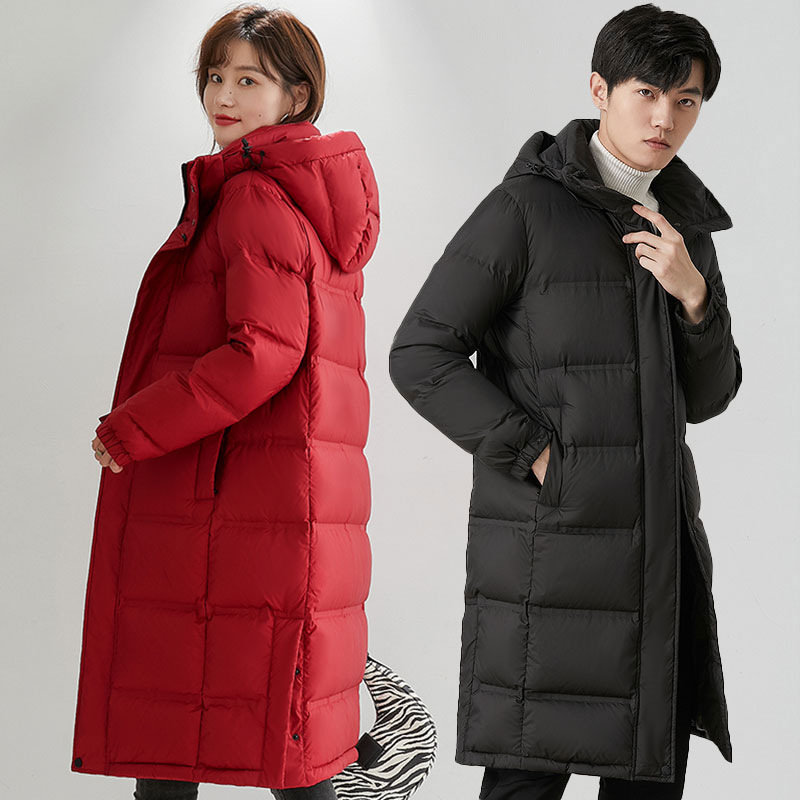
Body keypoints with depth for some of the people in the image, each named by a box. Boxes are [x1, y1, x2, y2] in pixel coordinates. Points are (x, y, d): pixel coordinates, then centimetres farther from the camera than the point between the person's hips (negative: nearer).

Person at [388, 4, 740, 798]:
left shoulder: (683, 226, 12)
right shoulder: (524, 207, -8)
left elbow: (705, 396, 11)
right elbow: (420, 355, -10)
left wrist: (693, 294, -8)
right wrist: (539, 455, -15)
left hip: (657, 543, 7)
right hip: (550, 539, -6)